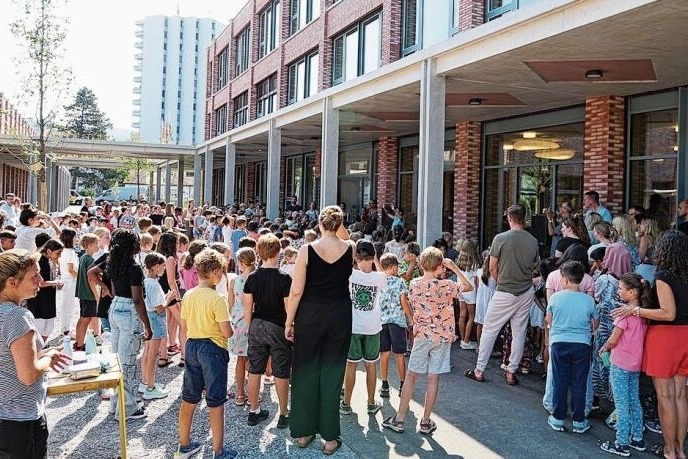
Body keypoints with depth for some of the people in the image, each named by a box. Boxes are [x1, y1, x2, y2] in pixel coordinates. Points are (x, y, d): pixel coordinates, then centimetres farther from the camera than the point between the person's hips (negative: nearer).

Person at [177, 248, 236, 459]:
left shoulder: (188, 295, 1)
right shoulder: (217, 299, -19)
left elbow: (184, 326, 11)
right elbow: (227, 332, -19)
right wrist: (231, 330, 2)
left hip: (191, 346, 6)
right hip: (213, 349, -6)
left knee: (189, 398, 16)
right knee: (216, 402, 4)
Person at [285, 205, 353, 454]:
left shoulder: (307, 250, -10)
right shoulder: (350, 248, -4)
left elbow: (296, 291, -9)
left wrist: (289, 321, 1)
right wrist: (339, 225, 13)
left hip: (310, 314, -1)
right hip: (340, 315, 1)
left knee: (305, 371, 12)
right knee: (332, 373, 9)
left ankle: (303, 432, 23)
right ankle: (330, 437, 16)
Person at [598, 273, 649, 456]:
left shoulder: (625, 312, -20)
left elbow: (613, 340, -18)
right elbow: (637, 338, 10)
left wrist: (605, 347, 2)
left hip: (620, 365, -8)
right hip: (636, 364, 8)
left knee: (622, 405, 0)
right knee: (634, 402, 18)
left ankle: (622, 444, 7)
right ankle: (637, 439, 28)